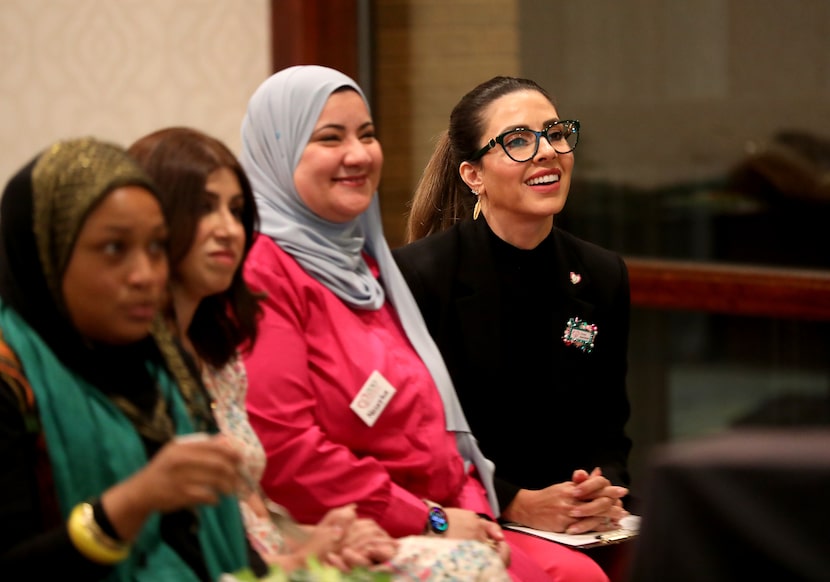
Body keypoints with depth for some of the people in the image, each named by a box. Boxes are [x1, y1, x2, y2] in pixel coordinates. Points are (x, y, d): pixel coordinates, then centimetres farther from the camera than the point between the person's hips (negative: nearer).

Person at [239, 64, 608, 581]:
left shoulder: (364, 263, 21)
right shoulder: (262, 272, -9)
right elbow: (284, 451, -18)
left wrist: (472, 512, 4)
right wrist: (430, 521, -12)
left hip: (443, 526, 8)